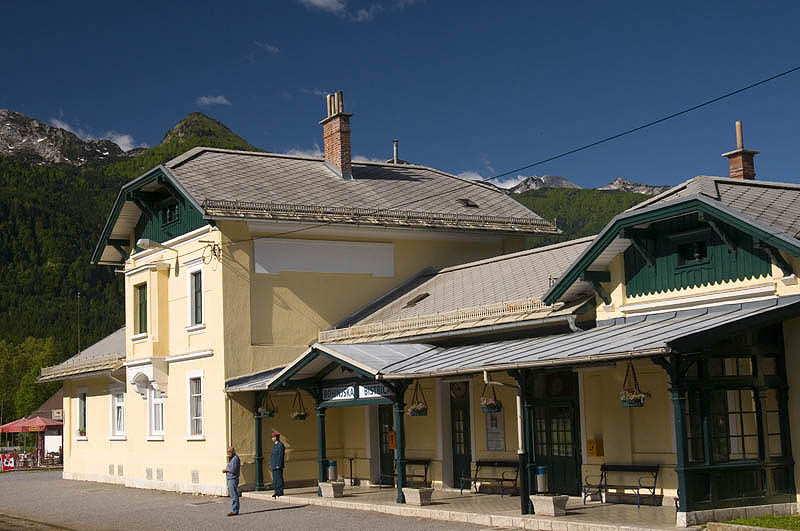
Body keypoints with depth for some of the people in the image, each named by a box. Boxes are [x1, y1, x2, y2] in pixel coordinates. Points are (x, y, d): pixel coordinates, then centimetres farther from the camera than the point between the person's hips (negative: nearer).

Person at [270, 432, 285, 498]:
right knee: (275, 479, 10)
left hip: (278, 466, -10)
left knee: (279, 478, -7)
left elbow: (280, 455, -17)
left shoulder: (280, 445, -13)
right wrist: (271, 464, 17)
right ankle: (276, 491, 13)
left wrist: (278, 465, -20)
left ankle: (280, 492, -4)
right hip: (274, 466, 10)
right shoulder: (274, 445, 17)